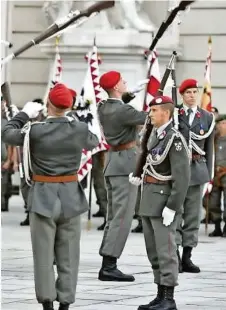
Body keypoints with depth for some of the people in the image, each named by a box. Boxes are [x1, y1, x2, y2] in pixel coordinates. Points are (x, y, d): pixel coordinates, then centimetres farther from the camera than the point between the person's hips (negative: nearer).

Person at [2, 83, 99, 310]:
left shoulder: (35, 130, -15)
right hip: (71, 197, 2)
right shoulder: (79, 130, -6)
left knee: (44, 253, 6)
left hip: (43, 197, -2)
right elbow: (94, 143, 16)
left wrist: (25, 114, 12)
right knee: (68, 254, 10)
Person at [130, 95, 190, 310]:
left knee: (165, 250, -6)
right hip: (148, 198, 9)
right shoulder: (155, 134, 11)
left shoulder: (175, 139, -17)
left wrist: (172, 207, -22)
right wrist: (140, 178, 11)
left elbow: (182, 177, -20)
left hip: (164, 200, -9)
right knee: (153, 251, 12)